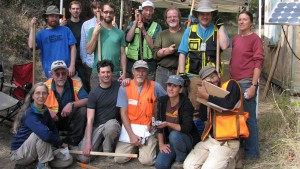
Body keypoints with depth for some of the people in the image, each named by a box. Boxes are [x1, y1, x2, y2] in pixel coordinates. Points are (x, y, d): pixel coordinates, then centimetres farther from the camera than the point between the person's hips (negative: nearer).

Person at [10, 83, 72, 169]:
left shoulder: (44, 110, -1)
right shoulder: (29, 114, -26)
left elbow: (53, 129, 8)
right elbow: (46, 135, -38)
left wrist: (57, 144, -9)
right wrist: (59, 142, -20)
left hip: (32, 149, 8)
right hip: (18, 153, -8)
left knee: (68, 160, -3)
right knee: (41, 133, -33)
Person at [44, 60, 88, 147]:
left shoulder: (75, 84, -7)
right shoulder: (46, 86, -6)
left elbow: (87, 100, -17)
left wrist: (72, 104, -33)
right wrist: (48, 111, -24)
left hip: (70, 120, 0)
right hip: (53, 120, 0)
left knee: (82, 110, -27)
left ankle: (71, 142, -12)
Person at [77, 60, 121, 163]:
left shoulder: (119, 86, 0)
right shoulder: (93, 94, -4)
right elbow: (90, 120, -8)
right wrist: (88, 142, -17)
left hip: (113, 124, 0)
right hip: (96, 126, 0)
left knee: (111, 124, -39)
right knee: (83, 158, -16)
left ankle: (108, 150, -9)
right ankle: (99, 143, 16)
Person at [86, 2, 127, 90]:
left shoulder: (120, 33, 5)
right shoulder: (94, 30, 2)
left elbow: (122, 54, 5)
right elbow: (89, 51, -5)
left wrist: (124, 73, 0)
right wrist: (95, 33, -12)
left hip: (115, 74, 1)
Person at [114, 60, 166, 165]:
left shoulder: (155, 87, -4)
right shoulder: (124, 88, -4)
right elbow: (123, 113, -5)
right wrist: (131, 135, -13)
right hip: (129, 127, 1)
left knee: (147, 160, -17)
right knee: (119, 159, -12)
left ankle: (152, 145, 17)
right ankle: (134, 147, 19)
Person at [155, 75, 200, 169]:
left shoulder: (186, 103, -19)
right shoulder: (162, 101, -5)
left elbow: (186, 128, -27)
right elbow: (159, 124, 1)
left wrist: (168, 124, -37)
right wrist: (161, 144, -5)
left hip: (187, 139, -3)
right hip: (170, 141, 3)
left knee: (174, 135, -37)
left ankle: (182, 160, -9)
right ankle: (174, 155, 12)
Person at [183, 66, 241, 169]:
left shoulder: (231, 85, -4)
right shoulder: (210, 92, 12)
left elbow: (229, 105, -25)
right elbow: (204, 117, 4)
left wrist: (206, 96, -19)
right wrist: (202, 97, -7)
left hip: (227, 142, -6)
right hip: (209, 139, 6)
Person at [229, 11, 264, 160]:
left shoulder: (255, 39, -4)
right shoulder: (235, 39, 14)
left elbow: (258, 63, -9)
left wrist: (253, 86, -15)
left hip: (247, 83, -6)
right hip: (234, 82, 6)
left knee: (248, 118, 0)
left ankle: (252, 151, 10)